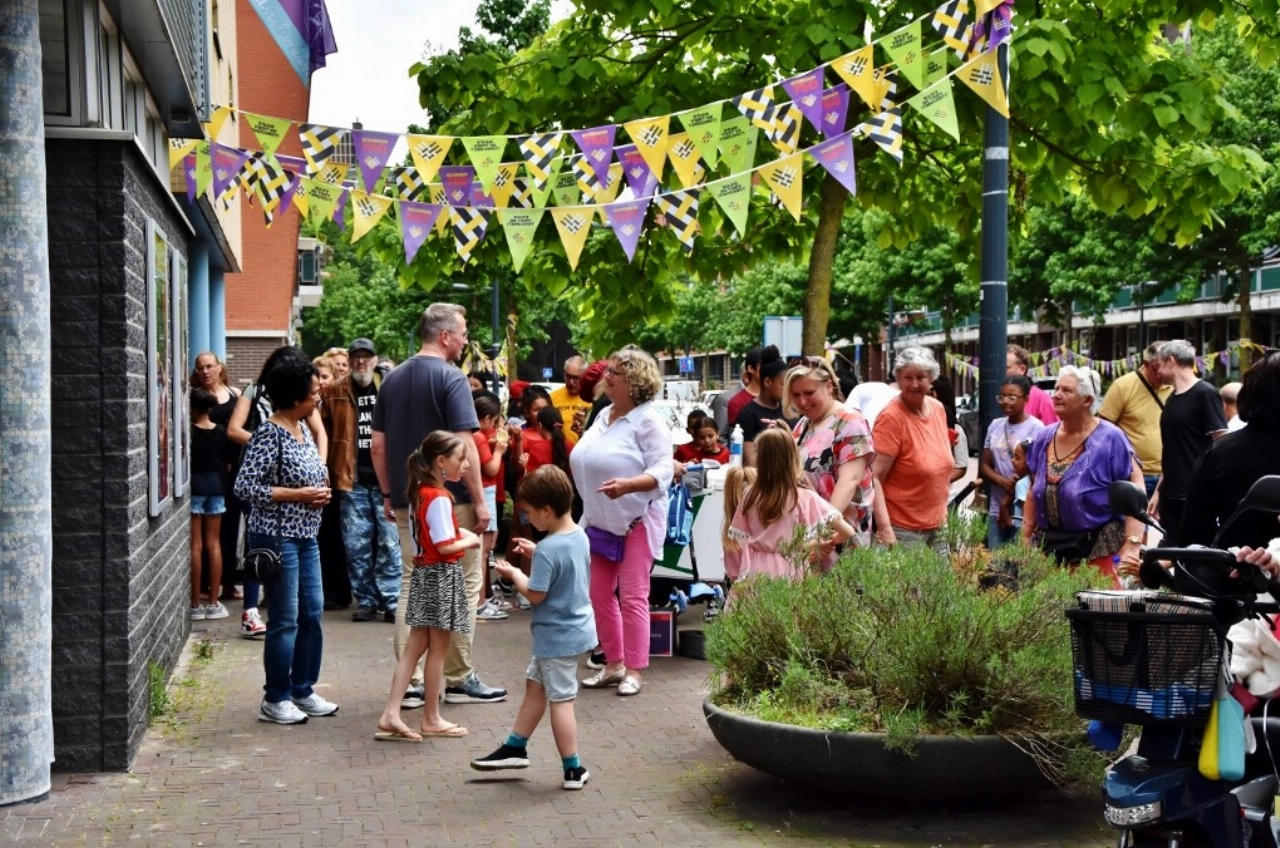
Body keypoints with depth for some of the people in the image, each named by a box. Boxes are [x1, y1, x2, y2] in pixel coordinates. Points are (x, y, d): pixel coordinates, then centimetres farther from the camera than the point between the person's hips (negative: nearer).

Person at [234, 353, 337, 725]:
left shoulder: (304, 430, 9)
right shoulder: (269, 435, -16)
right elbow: (245, 486, -20)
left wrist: (321, 489, 2)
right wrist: (298, 495, -19)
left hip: (305, 535, 9)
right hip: (277, 537, -9)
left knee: (312, 614, 13)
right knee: (285, 620, -1)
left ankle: (302, 690, 25)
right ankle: (275, 700, 12)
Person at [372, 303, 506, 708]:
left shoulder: (392, 379, 9)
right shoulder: (451, 378, -12)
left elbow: (377, 445, 10)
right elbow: (464, 445, -18)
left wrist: (388, 494, 17)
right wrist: (479, 500, -13)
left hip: (406, 503, 7)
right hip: (450, 500, -7)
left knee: (410, 585, 11)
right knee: (463, 586, 4)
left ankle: (409, 681, 12)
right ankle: (459, 679, 9)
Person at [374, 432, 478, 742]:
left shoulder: (420, 492, 8)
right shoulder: (440, 498, -19)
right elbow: (445, 547, -23)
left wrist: (458, 532, 6)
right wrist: (469, 541, -6)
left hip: (424, 572, 8)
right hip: (442, 575, -8)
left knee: (415, 645, 10)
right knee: (438, 648, 3)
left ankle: (390, 714, 6)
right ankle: (431, 719, 14)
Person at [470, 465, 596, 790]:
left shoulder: (548, 551, -26)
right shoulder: (579, 535, 0)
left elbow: (535, 594, -22)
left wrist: (514, 574, -6)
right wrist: (536, 552, 8)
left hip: (558, 636, -9)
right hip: (576, 626, 9)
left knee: (560, 699, 2)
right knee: (535, 685, 21)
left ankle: (574, 770, 11)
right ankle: (515, 747, 33)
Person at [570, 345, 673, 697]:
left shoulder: (648, 420, -12)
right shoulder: (604, 416, 12)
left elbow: (663, 470, -20)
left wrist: (626, 485, -34)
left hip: (635, 521, -8)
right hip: (601, 521, 8)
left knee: (632, 597, -4)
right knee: (600, 595, 10)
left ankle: (633, 671, 4)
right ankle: (613, 665, 20)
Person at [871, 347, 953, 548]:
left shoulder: (938, 409, 3)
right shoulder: (891, 418, -17)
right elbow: (874, 478, -20)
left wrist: (943, 515, 15)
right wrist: (884, 529, -27)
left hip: (937, 525, 7)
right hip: (902, 529, -7)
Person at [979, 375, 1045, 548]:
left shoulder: (1035, 427, -7)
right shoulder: (995, 426, 9)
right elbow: (984, 466, 9)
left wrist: (1007, 502, -6)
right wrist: (1004, 482, -12)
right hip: (995, 509, 5)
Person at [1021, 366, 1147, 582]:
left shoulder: (1110, 439, -8)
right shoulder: (1044, 438, 9)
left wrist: (1132, 545, -21)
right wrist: (1026, 539, 13)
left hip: (1096, 549, -5)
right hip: (1048, 546, 5)